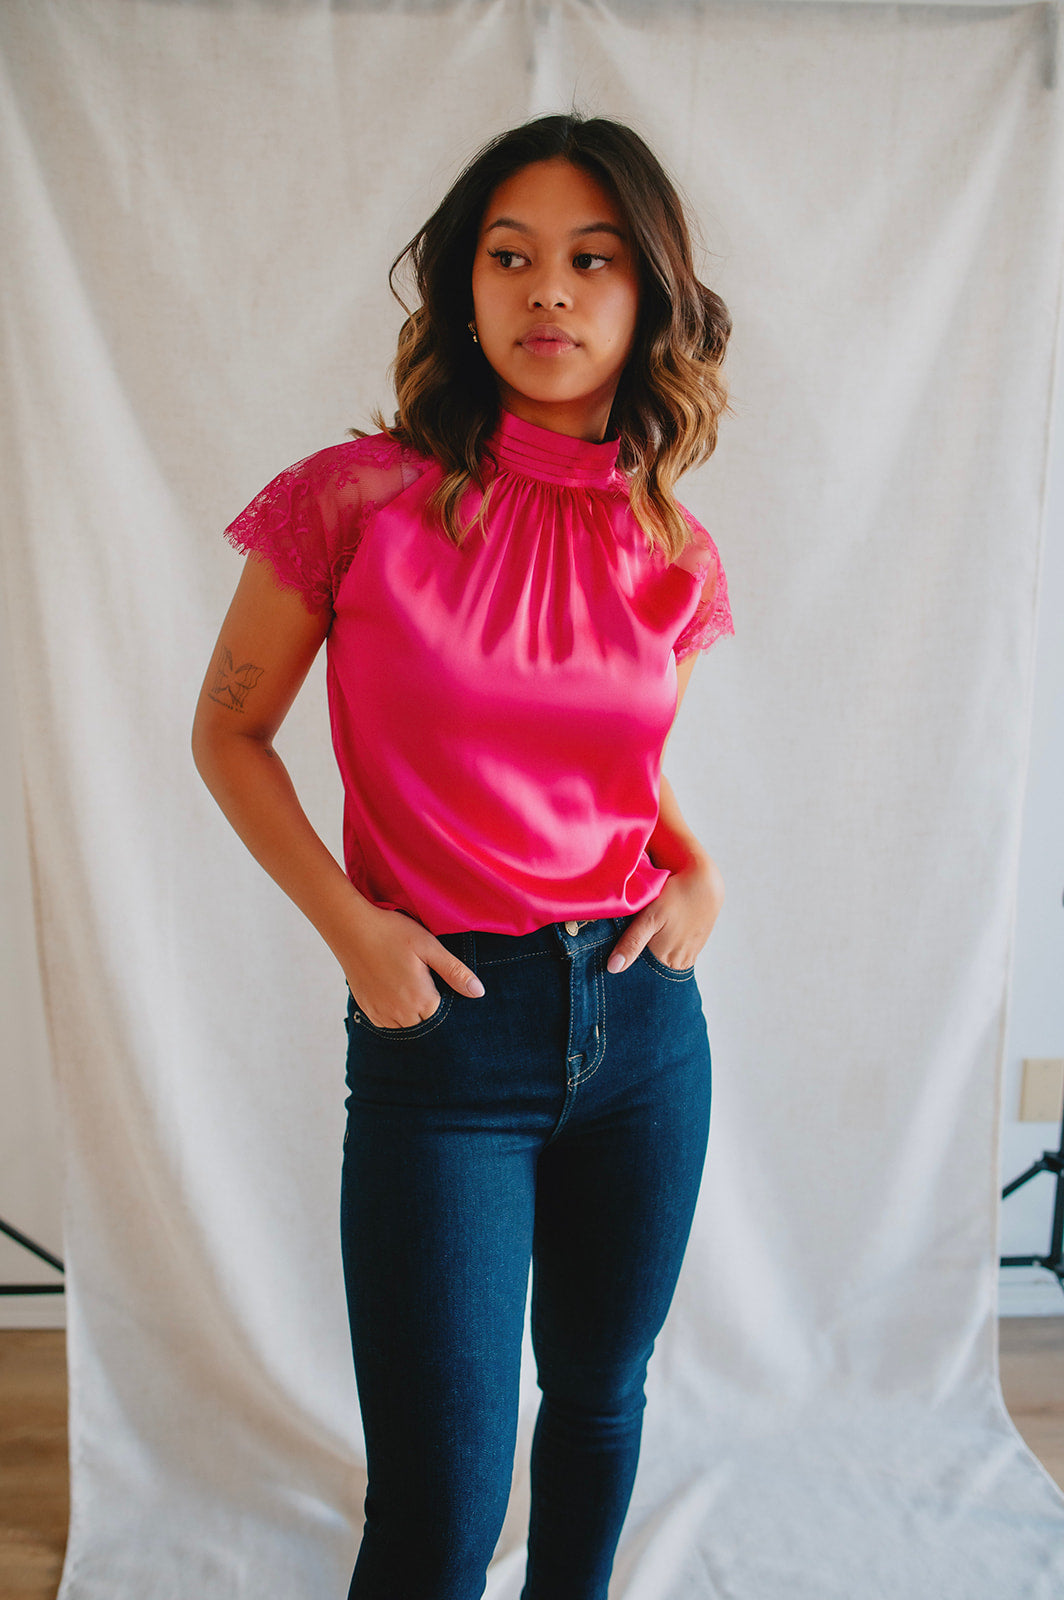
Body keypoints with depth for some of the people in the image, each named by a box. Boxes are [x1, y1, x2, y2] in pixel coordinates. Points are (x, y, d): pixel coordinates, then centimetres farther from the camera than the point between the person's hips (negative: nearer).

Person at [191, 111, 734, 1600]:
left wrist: (700, 867, 0)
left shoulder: (676, 559, 2)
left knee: (600, 1398, 22)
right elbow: (230, 730, 0)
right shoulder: (361, 501, -9)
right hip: (444, 1029, -4)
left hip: (641, 1016, 4)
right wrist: (351, 925, -12)